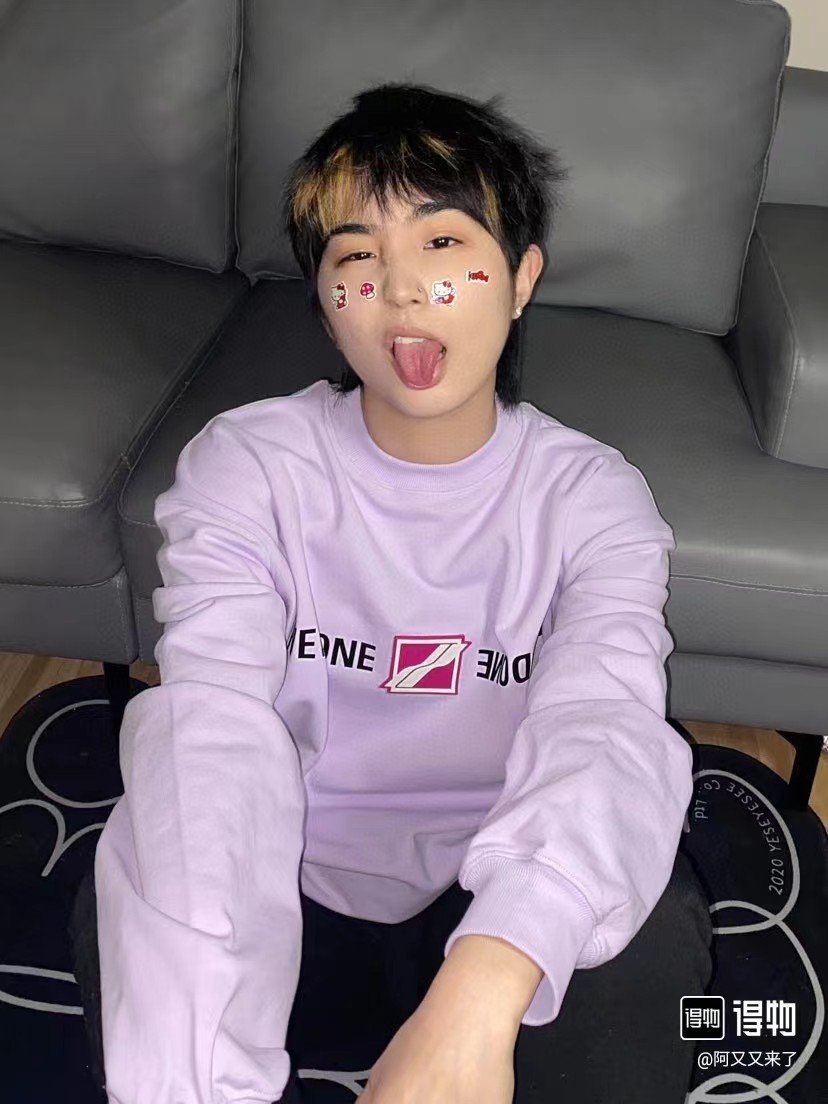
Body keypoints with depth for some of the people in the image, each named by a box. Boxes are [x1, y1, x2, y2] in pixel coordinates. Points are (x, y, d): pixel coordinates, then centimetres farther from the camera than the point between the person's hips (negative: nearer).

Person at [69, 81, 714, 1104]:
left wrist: (479, 994, -47)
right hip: (293, 911, 0)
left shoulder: (593, 496, -8)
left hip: (498, 921, 1)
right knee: (124, 910, -29)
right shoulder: (244, 464, -9)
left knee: (649, 935, -29)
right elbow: (213, 731, -25)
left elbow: (601, 729, -27)